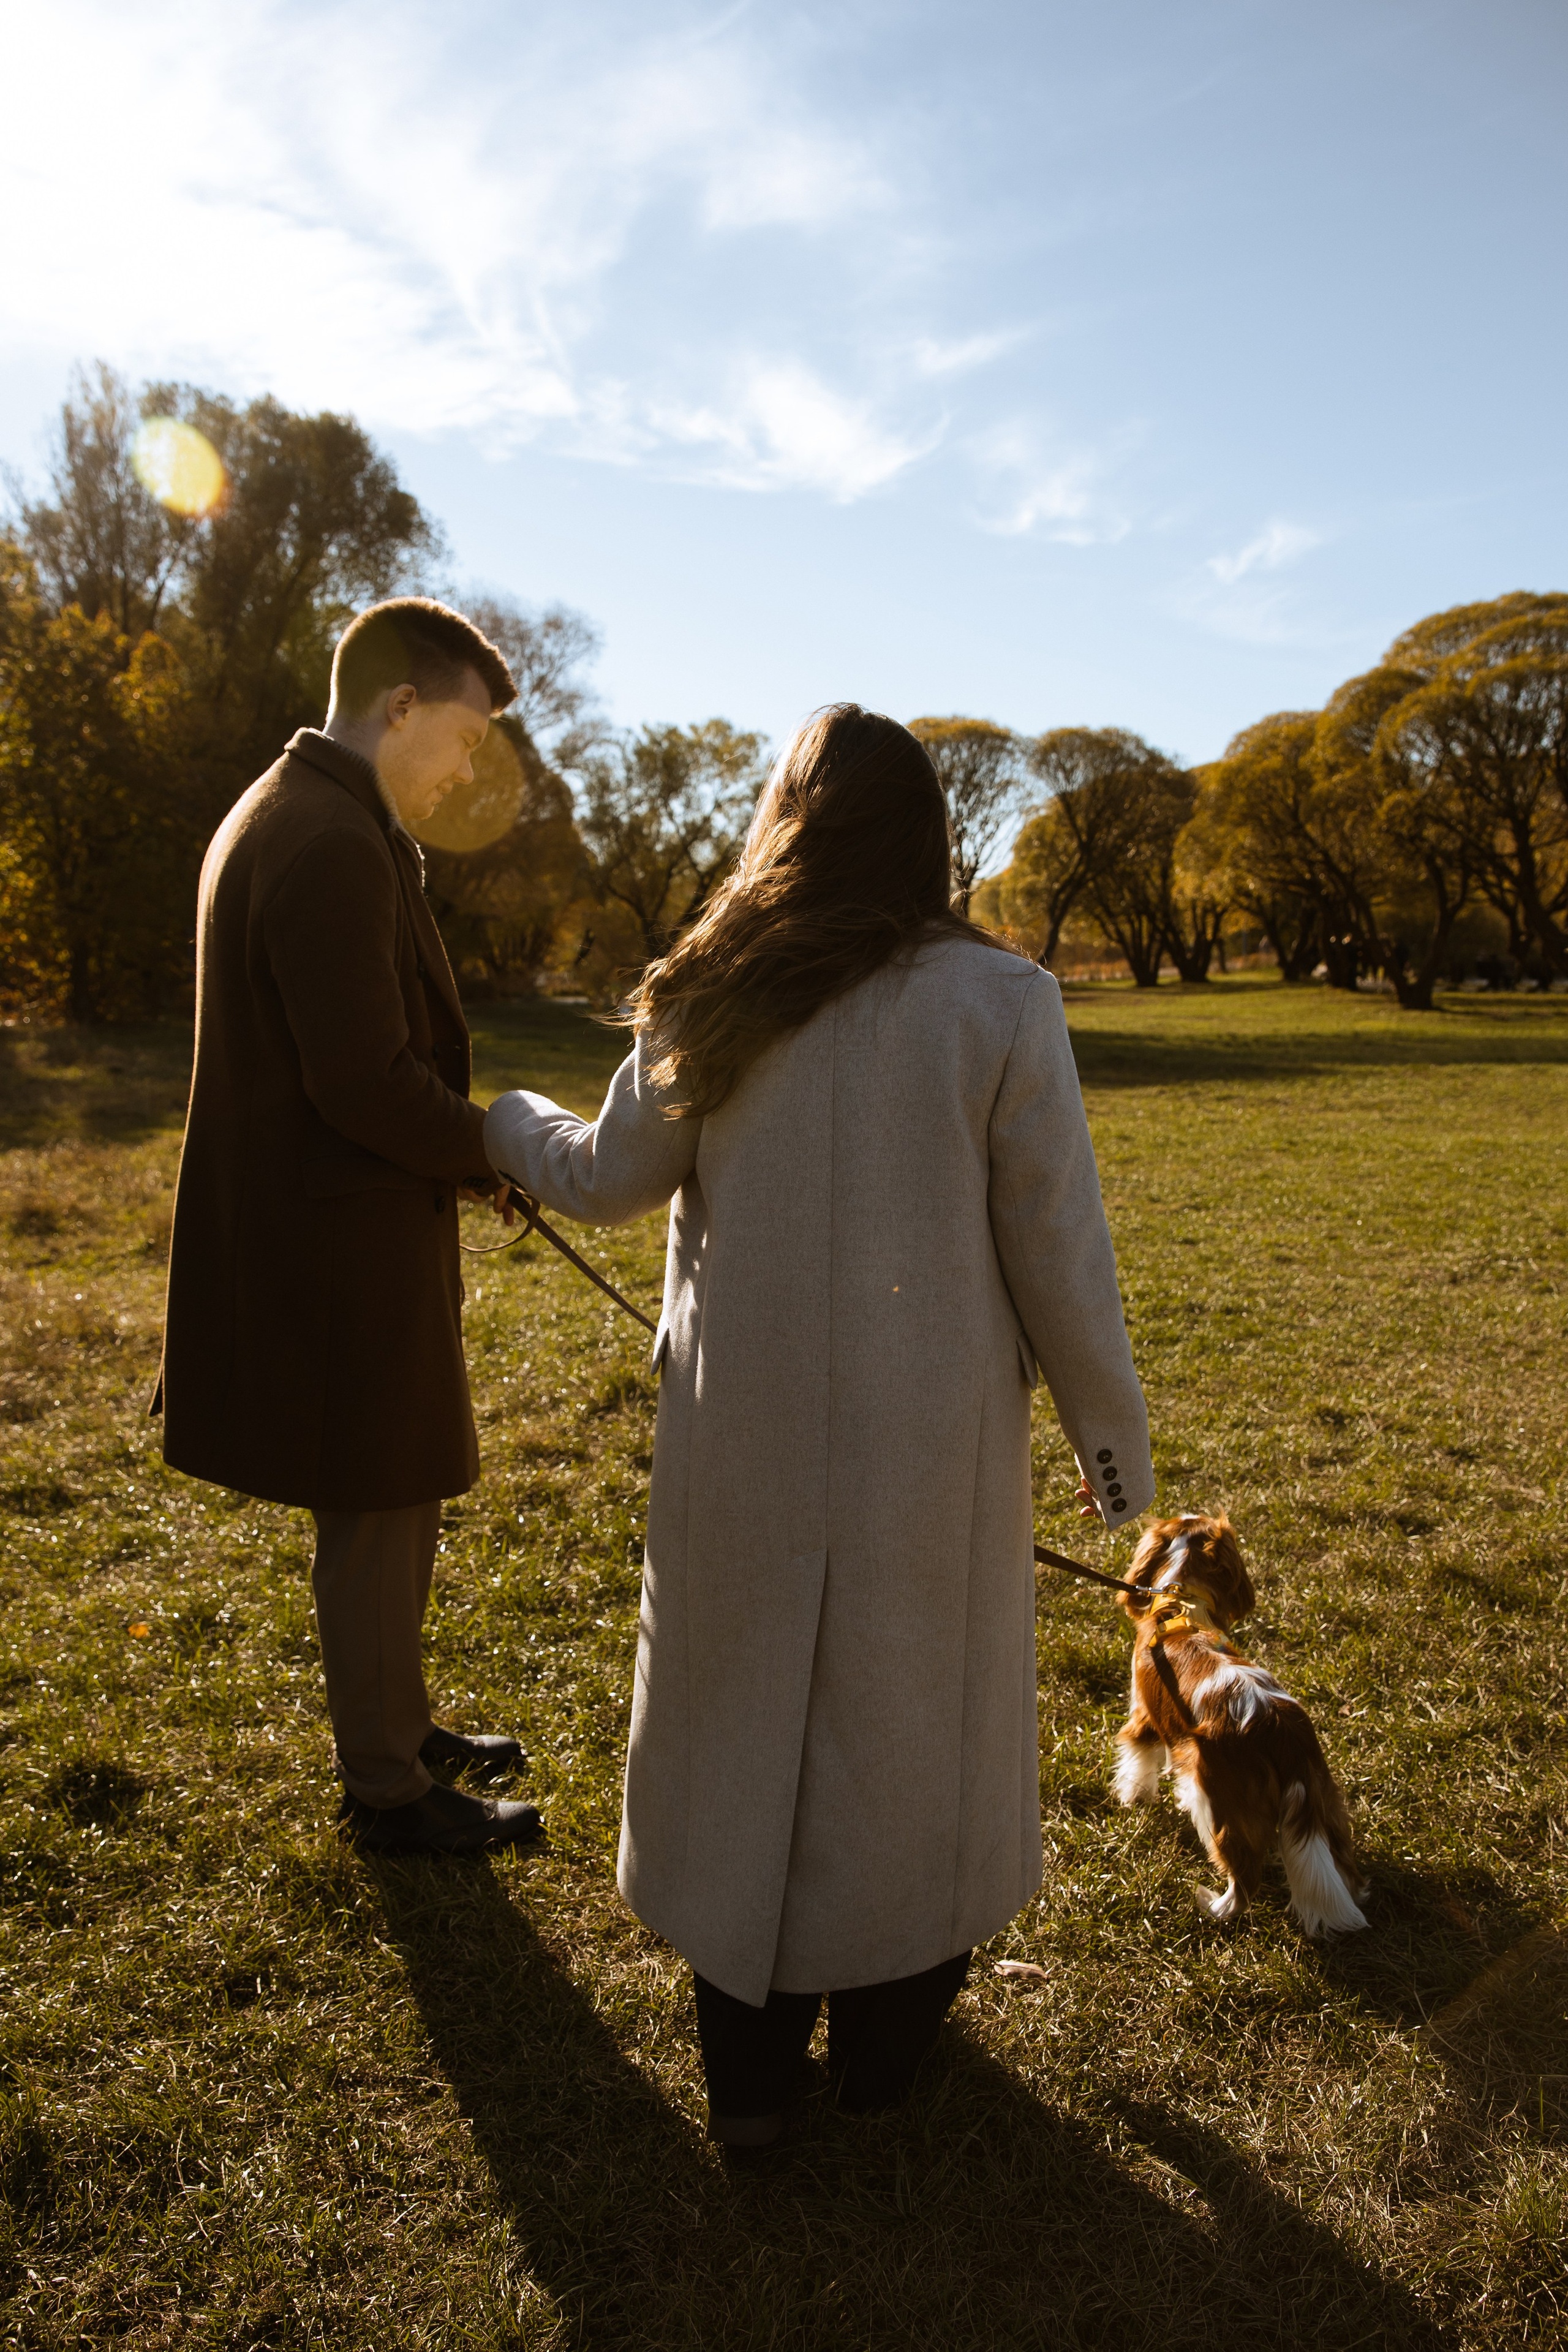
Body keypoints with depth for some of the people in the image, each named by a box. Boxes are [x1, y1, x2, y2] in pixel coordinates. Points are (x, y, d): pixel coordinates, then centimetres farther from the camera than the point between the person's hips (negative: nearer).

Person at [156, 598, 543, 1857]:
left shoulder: (282, 814, 13)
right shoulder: (332, 850, -22)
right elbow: (367, 1082, -25)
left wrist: (458, 1140, 10)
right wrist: (488, 1147, -9)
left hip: (325, 1231, 10)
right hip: (346, 1246, -10)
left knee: (395, 1509, 22)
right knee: (377, 1524, 5)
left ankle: (397, 1723, 39)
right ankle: (387, 1793, 23)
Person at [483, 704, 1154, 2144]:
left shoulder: (711, 1007, -6)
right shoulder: (1000, 1005, -12)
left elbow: (605, 1180, 6)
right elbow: (1056, 1244, -10)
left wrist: (511, 1123, 28)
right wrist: (1113, 1432, 3)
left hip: (745, 1434, 2)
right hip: (927, 1437, -1)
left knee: (746, 1701, 17)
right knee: (907, 1707, 17)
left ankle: (748, 2065, 31)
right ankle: (885, 2034, 37)